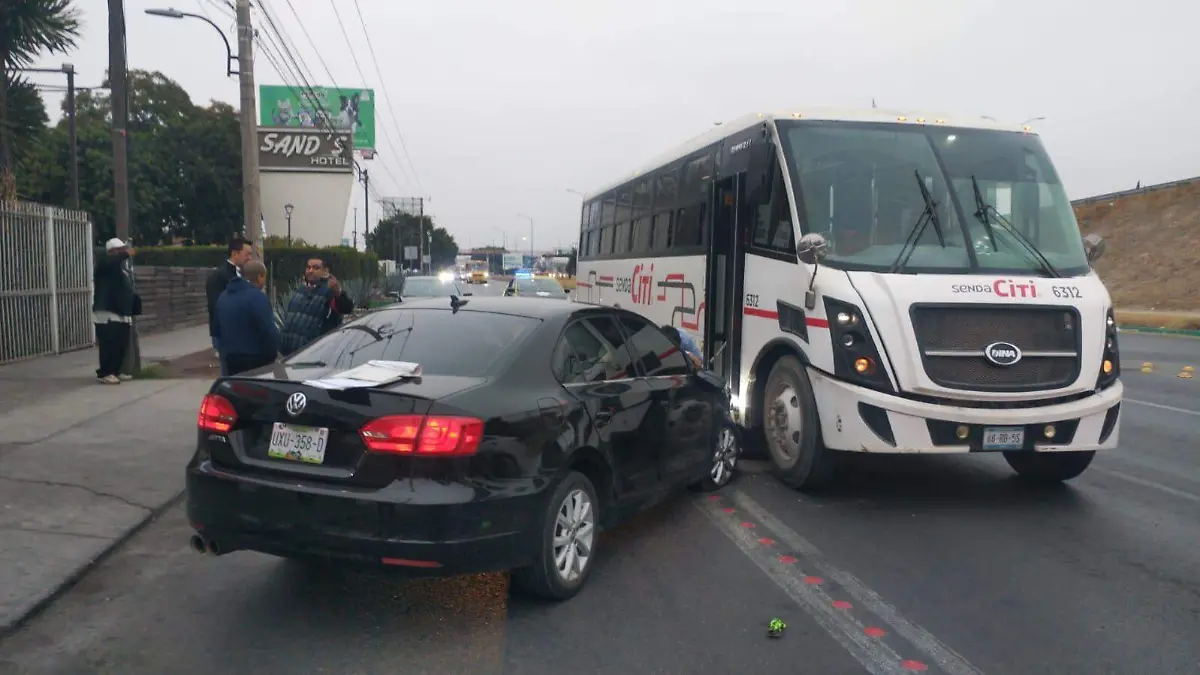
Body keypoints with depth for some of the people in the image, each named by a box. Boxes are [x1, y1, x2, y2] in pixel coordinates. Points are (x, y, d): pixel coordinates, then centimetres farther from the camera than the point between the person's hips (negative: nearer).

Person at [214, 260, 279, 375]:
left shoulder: (223, 295, 12)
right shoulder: (257, 296, -16)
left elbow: (216, 327, 19)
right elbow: (268, 331, -20)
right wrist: (272, 354, -8)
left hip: (229, 358, 8)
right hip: (254, 359, -8)